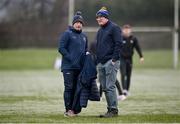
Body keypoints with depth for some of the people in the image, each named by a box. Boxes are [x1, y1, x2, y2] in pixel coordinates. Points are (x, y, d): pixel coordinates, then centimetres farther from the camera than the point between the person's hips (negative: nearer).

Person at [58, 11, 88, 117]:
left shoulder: (84, 36, 17)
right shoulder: (67, 34, -3)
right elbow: (61, 48, -9)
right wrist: (70, 58, -16)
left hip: (80, 67, 6)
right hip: (68, 66, -6)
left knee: (76, 88, 7)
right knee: (69, 87, -8)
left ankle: (73, 108, 13)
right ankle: (68, 109, -8)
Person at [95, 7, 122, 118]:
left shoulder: (114, 28, -4)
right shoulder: (100, 31, 21)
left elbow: (118, 44, -12)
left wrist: (114, 59, -18)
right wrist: (97, 61, 18)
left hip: (111, 62, -9)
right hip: (101, 63, 9)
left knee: (110, 86, -12)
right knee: (104, 87, 7)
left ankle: (114, 110, -10)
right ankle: (110, 109, 12)